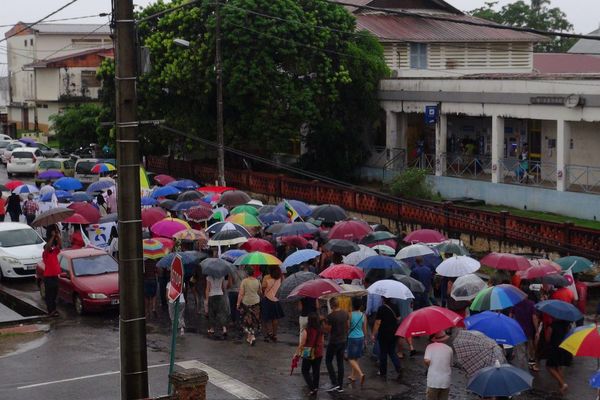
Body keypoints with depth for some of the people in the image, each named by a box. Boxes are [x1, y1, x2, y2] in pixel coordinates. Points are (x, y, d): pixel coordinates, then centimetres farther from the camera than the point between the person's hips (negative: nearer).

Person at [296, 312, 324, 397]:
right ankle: (316, 388, 22)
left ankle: (312, 388, -3)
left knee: (305, 371, 10)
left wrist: (297, 353, -3)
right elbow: (322, 342, 6)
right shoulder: (320, 331, -4)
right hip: (318, 354, 4)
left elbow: (302, 344, -15)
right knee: (316, 371, 15)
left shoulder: (306, 331, -19)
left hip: (308, 355, -4)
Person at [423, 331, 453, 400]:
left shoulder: (430, 347, -2)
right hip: (446, 381, 2)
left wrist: (429, 366, 5)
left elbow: (427, 360, -15)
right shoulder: (449, 349, 5)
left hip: (433, 381, -2)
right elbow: (450, 365, 10)